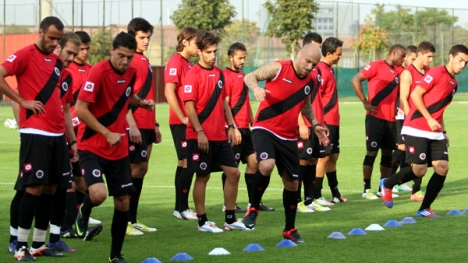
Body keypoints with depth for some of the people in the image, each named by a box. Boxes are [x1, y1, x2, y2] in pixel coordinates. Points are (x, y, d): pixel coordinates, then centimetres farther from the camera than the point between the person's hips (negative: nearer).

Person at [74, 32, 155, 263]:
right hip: (92, 146, -6)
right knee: (98, 194, -27)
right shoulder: (98, 72, -18)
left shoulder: (131, 73, 4)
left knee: (123, 201, 5)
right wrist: (107, 133, -23)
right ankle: (83, 214, 9)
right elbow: (80, 109, -20)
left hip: (118, 148, 6)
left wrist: (142, 103, 4)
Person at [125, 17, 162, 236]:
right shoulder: (129, 61, -10)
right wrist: (132, 125, -21)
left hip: (147, 125, 9)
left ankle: (133, 219, 14)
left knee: (142, 169, 10)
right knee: (134, 169, -8)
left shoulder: (145, 61, 17)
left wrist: (154, 125, 20)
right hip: (135, 125, -9)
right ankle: (125, 222, -4)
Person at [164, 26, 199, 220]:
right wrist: (182, 118, -16)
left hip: (189, 122, 9)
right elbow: (169, 92, -18)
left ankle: (180, 207, 16)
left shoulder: (188, 64, 15)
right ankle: (182, 208, -4)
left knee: (184, 164, 11)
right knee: (187, 163, -8)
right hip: (181, 123, -9)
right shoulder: (176, 62, -11)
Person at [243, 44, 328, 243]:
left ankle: (290, 229, 26)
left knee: (292, 182, 9)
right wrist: (256, 88, -33)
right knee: (267, 165, -32)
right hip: (265, 128, -6)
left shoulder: (310, 82, 9)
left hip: (288, 137, 6)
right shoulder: (279, 69, -9)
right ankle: (253, 208, -8)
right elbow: (249, 77, -11)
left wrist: (315, 124, 15)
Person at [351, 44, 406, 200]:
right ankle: (367, 189, 1)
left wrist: (395, 108, 10)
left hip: (390, 119, 7)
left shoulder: (397, 72, 15)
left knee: (388, 152, 10)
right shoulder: (376, 66, -7)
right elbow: (355, 80, -14)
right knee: (372, 152, -4)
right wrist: (365, 103, -14)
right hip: (375, 117, -7)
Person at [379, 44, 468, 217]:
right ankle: (387, 184, 16)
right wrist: (429, 119, -19)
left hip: (434, 133, 8)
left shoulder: (453, 83, 15)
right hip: (416, 130, -8)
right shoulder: (436, 73, -11)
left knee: (443, 167, -5)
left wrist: (443, 131, 16)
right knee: (420, 169, -11)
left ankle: (424, 209, 4)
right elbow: (415, 95, -15)